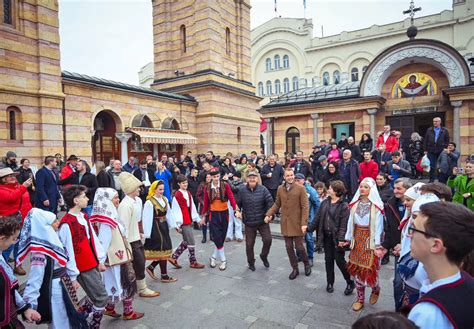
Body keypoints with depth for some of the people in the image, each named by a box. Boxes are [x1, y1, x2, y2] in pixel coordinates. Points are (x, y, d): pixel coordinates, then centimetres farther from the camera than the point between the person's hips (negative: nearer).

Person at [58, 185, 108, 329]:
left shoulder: (84, 217, 7)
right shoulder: (66, 224, -21)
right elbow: (68, 251, -18)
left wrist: (100, 260, 15)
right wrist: (73, 276, -13)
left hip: (93, 264, 8)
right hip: (83, 268, -8)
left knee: (94, 296, 18)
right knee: (101, 297, 0)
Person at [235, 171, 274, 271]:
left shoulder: (263, 189, -7)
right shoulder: (242, 191, -3)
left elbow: (270, 201, -8)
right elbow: (238, 203, 6)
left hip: (263, 221, 0)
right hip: (249, 222, 1)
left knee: (267, 240, -5)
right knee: (249, 244, 8)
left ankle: (264, 256, 26)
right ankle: (251, 262, 32)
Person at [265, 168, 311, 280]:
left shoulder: (301, 189, -8)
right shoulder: (280, 189, 4)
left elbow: (305, 207, -11)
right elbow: (277, 204, 13)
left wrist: (304, 223, -18)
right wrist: (269, 214, 0)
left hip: (297, 223, -4)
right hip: (285, 223, 4)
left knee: (299, 246, 2)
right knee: (289, 247, 9)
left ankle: (306, 263, 31)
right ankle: (295, 269, 27)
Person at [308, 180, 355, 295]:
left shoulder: (344, 206, -13)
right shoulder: (325, 203, 5)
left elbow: (344, 224, -17)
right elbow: (318, 218, 10)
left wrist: (341, 239, -23)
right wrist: (309, 228, 9)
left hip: (337, 237, -5)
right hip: (326, 236, 6)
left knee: (339, 260, 2)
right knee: (328, 260, 14)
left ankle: (350, 283, 24)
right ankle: (330, 283, 30)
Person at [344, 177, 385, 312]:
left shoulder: (376, 206, -10)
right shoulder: (355, 203, 3)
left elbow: (378, 226, -11)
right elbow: (350, 222, 5)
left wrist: (378, 246, -13)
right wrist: (348, 239, 6)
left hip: (370, 240, -4)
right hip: (357, 239, 4)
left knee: (369, 269, -4)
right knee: (357, 269, 9)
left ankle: (375, 289, 31)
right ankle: (360, 298, 25)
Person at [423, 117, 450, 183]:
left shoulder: (444, 131, 3)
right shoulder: (429, 130, 7)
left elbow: (447, 141, 4)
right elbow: (425, 140, 6)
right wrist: (425, 150, 2)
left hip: (441, 152, -1)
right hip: (431, 151, 1)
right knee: (432, 166, 5)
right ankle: (431, 180, 13)